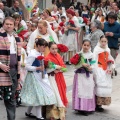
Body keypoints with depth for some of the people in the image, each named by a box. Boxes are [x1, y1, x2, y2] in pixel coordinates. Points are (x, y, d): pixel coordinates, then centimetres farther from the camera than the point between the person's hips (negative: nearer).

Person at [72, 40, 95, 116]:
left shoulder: (91, 55, 3)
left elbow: (93, 65, 4)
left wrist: (90, 68, -16)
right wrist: (82, 65, -20)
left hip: (89, 75, 2)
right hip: (80, 75, -2)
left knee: (88, 91, 3)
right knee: (80, 91, -3)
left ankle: (87, 108, 10)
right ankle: (80, 107, 4)